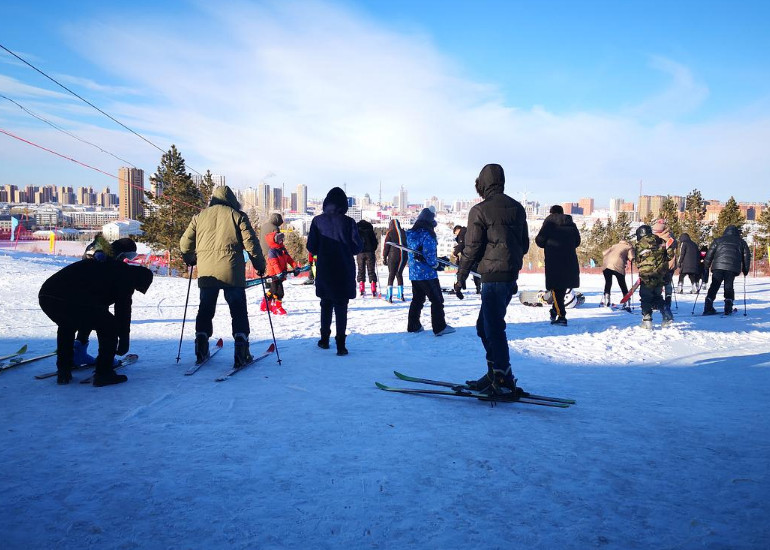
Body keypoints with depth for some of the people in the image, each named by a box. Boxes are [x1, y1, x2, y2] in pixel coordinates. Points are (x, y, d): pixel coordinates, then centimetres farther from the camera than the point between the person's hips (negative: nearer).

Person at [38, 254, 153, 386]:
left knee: (66, 325, 37)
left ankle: (63, 371, 35)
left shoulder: (103, 265, 35)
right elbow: (123, 311, 11)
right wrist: (124, 341, 23)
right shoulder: (125, 276, 12)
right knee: (110, 327, 12)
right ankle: (104, 373, 12)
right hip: (74, 300, -8)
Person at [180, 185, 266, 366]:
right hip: (232, 272, -3)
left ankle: (201, 349, 14)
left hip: (206, 272, 3)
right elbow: (251, 242, -1)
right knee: (239, 311, 4)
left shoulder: (199, 216, 12)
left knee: (205, 310, 17)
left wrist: (190, 260, 33)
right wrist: (260, 264, 10)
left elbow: (185, 243, 14)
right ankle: (241, 351, -3)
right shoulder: (237, 215, 4)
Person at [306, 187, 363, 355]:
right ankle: (340, 344, -1)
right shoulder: (348, 222, -9)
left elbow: (311, 248, -3)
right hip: (344, 271, -2)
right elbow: (357, 247, -6)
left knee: (326, 304, 18)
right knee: (341, 306, 3)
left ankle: (324, 339, 26)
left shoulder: (317, 221, -4)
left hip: (324, 270, 2)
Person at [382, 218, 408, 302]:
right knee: (399, 274, 16)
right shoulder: (404, 232, 7)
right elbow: (407, 244, 13)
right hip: (404, 256, 4)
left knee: (391, 275, 1)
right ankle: (400, 295, 20)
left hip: (393, 256, -4)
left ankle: (389, 296, -6)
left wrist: (384, 257, 2)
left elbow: (386, 246, -5)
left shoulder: (390, 233, -4)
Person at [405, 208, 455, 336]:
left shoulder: (411, 233, 9)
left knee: (417, 299, 18)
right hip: (427, 273, -8)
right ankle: (439, 327, 0)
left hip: (413, 273, 8)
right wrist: (434, 263, -5)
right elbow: (428, 252, -23)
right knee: (437, 300, 0)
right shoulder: (427, 234, -15)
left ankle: (413, 326, 22)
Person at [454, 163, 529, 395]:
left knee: (493, 329, -4)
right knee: (485, 326, 16)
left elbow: (471, 248, -8)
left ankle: (504, 381, -2)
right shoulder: (517, 208, 14)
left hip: (493, 276, -8)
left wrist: (460, 278, 0)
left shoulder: (480, 210, -7)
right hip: (511, 276, 8)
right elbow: (524, 244, 18)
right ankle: (494, 375, 19)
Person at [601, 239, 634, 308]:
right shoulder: (629, 247, 20)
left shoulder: (615, 245, 31)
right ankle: (626, 304, 6)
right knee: (623, 285, 9)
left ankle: (605, 300, 17)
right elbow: (631, 258, 6)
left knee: (608, 283, 20)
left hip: (606, 264, 3)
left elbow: (604, 253, 23)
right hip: (618, 266, -3)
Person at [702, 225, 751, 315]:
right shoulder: (741, 242, 21)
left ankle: (708, 308, -4)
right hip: (732, 268, 0)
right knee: (728, 287, 6)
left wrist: (705, 268, 16)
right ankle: (728, 308, -4)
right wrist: (745, 270, 22)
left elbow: (709, 255, 13)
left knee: (714, 287, 3)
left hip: (718, 267, 0)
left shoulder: (718, 240, 20)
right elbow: (746, 256, 17)